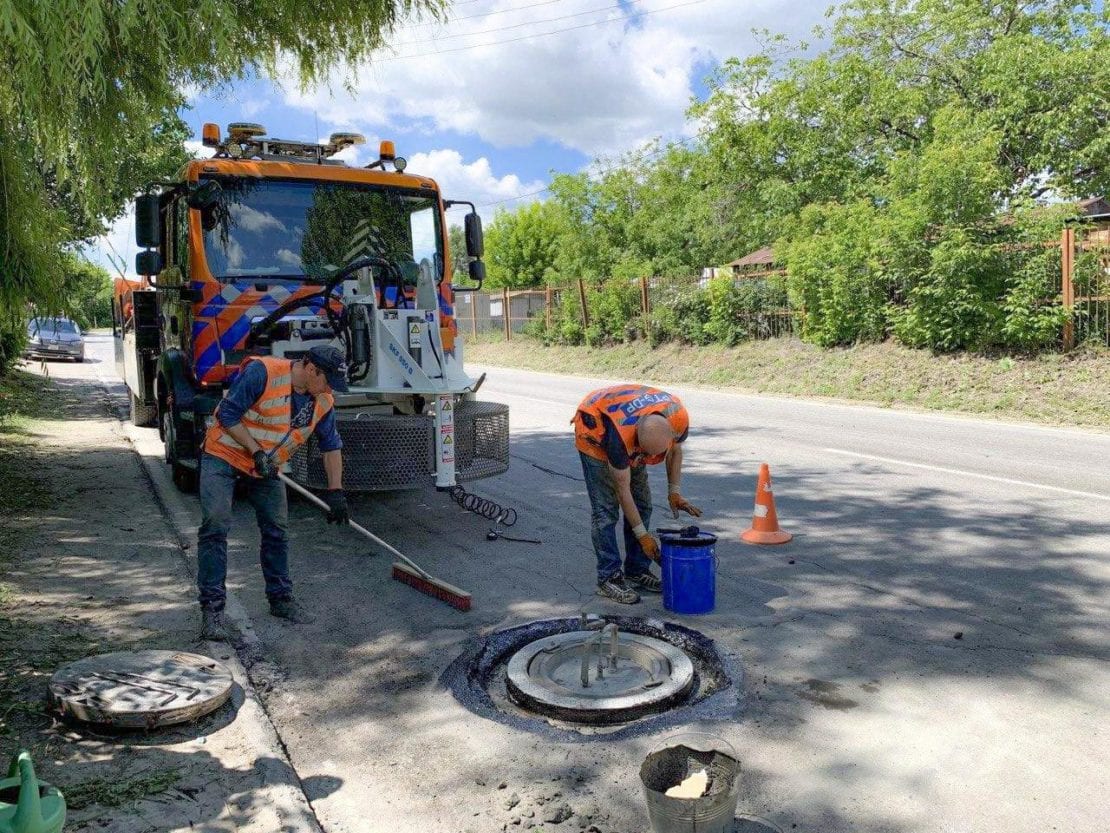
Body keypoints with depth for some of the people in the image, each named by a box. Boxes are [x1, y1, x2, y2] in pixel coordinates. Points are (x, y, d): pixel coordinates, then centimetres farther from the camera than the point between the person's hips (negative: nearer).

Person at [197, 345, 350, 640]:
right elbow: (228, 414, -22)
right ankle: (212, 607, -8)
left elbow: (331, 445, 3)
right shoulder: (261, 372, -25)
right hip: (224, 454, -6)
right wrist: (256, 452, -24)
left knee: (276, 532, 6)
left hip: (267, 469, 6)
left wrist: (336, 491, -2)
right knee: (215, 526, -13)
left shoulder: (323, 401, -6)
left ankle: (281, 599, 20)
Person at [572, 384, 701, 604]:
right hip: (594, 430, -6)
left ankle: (637, 570, 13)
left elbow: (675, 450, -4)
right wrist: (642, 534, -23)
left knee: (642, 503, 3)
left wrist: (674, 492, -8)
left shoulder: (678, 418, -30)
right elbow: (623, 490, -29)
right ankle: (608, 578, -4)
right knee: (606, 508, -12)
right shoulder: (620, 435, -42)